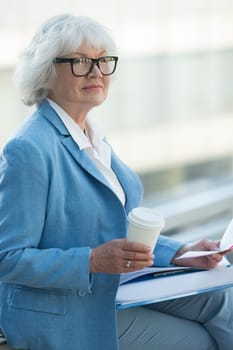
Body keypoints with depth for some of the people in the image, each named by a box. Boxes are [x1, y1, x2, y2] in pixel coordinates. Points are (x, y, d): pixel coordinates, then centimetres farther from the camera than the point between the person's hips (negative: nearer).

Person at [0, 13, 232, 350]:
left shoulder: (93, 139, 10)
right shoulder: (27, 150, -21)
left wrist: (181, 253, 0)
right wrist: (94, 260, -31)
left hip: (115, 288, 9)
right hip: (61, 318, -9)